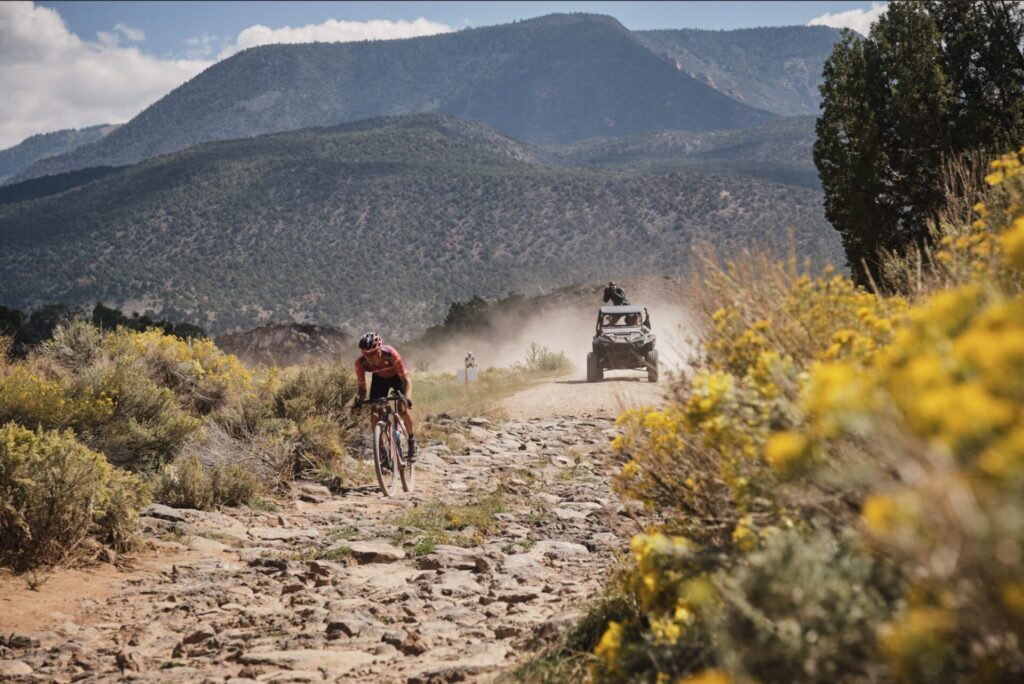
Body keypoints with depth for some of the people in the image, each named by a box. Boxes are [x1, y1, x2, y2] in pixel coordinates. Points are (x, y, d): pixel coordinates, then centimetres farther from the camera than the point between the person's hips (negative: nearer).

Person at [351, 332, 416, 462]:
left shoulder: (391, 354, -39)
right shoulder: (360, 363, -31)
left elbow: (406, 379, -33)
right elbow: (362, 387, -19)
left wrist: (407, 398, -50)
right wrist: (357, 402, -38)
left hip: (397, 377, -2)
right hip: (379, 378, 3)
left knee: (403, 409, -22)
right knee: (374, 414, -13)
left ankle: (412, 442, 2)